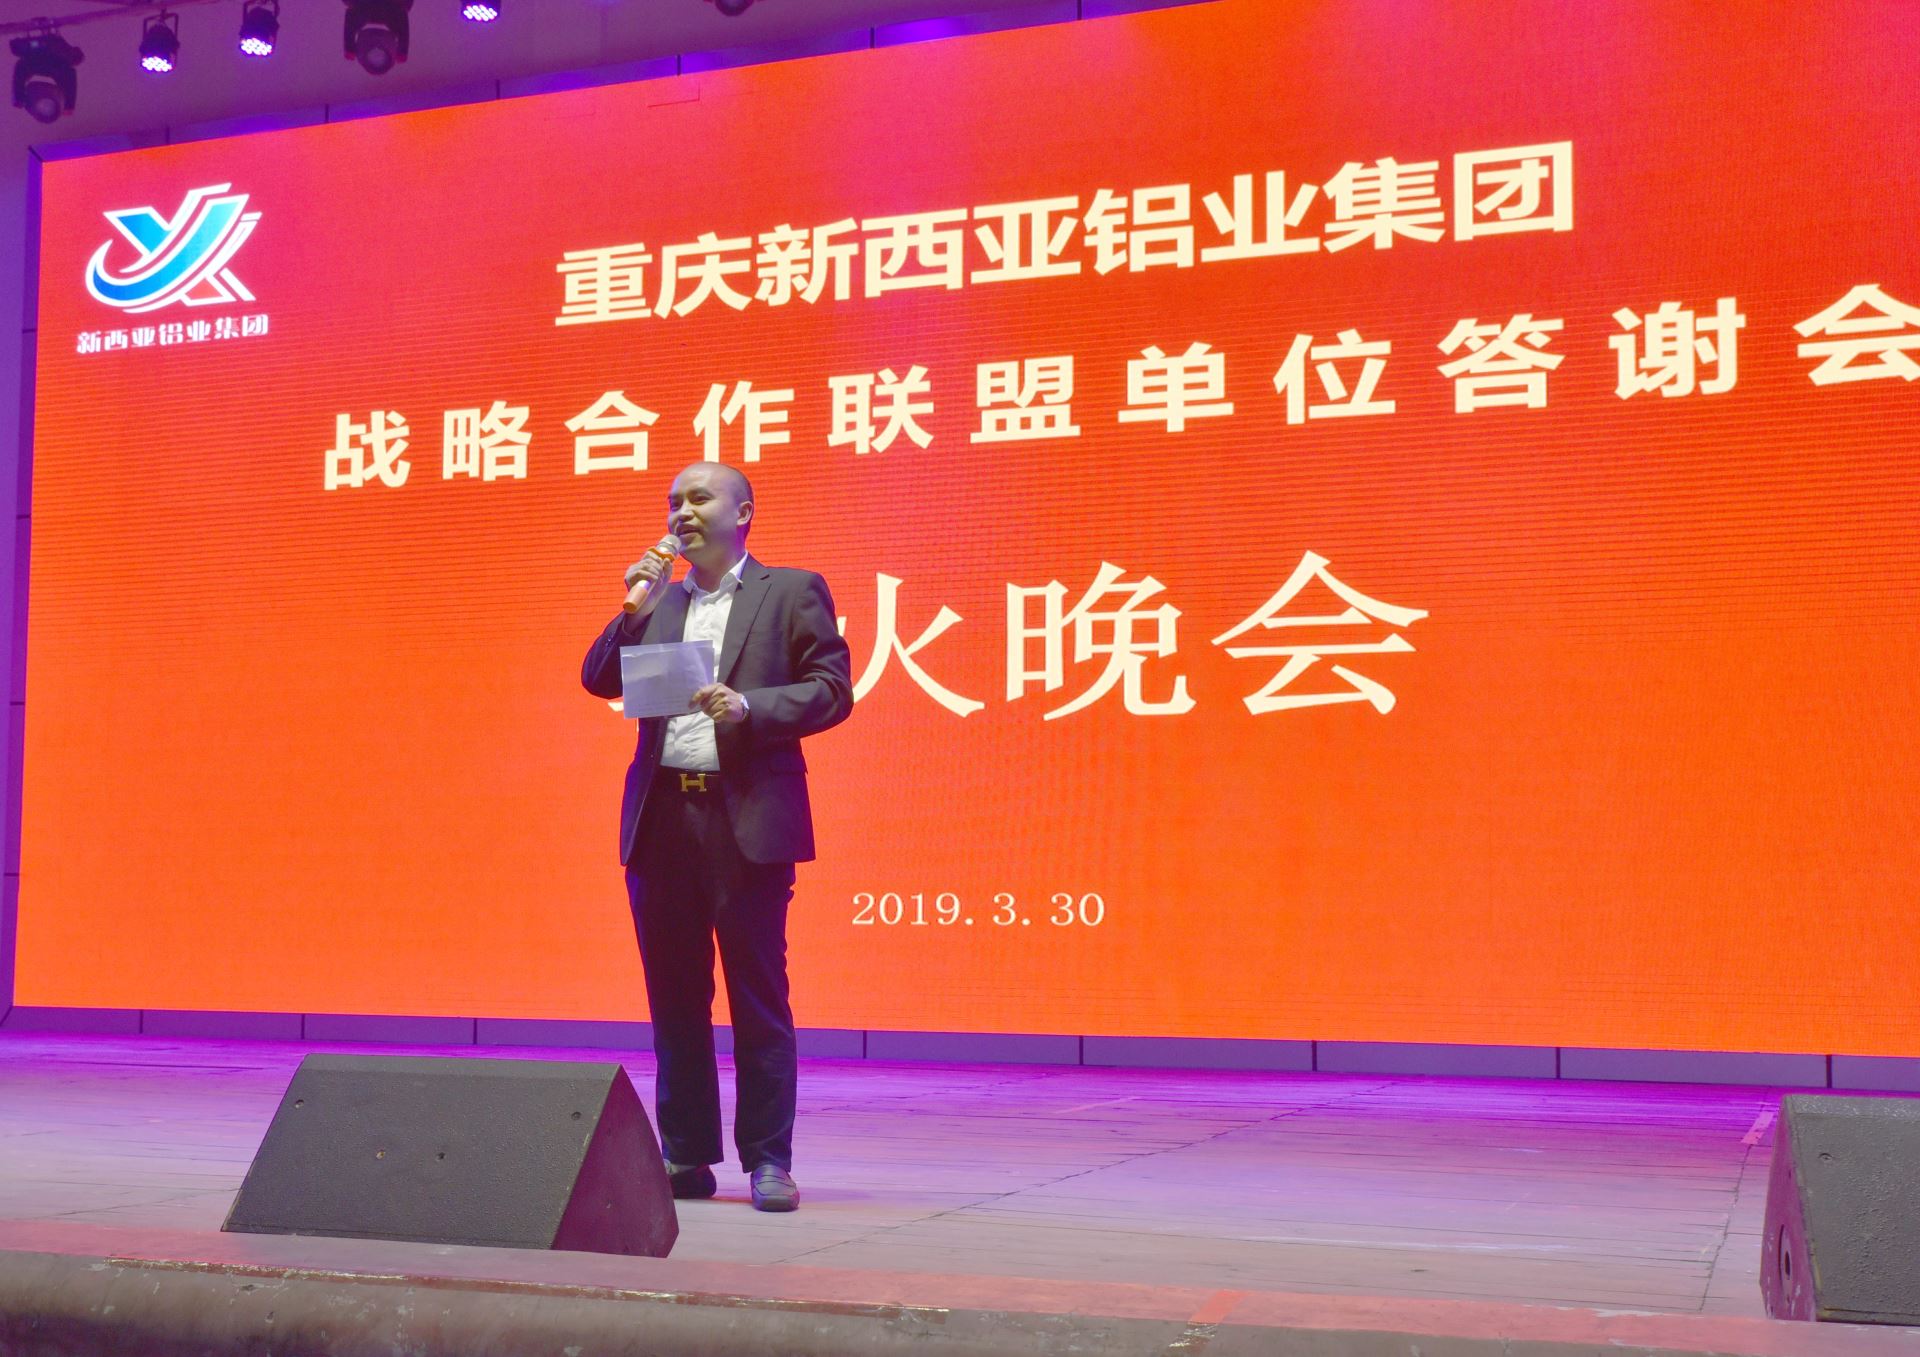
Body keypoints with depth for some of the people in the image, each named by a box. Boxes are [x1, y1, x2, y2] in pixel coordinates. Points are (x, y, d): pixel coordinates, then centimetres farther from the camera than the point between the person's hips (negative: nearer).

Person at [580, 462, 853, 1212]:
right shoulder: (658, 601, 18)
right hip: (661, 818, 5)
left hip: (747, 819, -5)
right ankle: (686, 1156, 16)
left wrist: (750, 707, -16)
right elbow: (599, 679, 11)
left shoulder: (792, 591, 5)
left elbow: (833, 688, -2)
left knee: (758, 999, -2)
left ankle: (768, 1160, 5)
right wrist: (636, 603, 1)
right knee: (674, 999, 8)